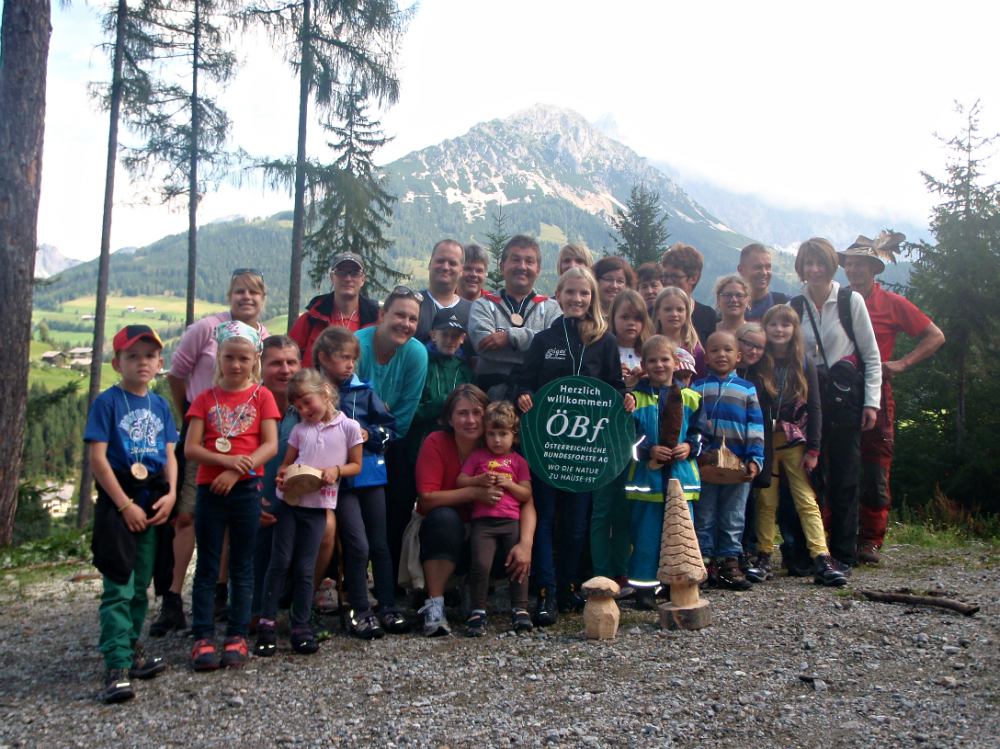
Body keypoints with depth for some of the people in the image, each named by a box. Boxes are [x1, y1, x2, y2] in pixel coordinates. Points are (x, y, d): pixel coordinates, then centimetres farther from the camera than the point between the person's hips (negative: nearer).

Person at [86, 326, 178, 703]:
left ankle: (131, 646, 30)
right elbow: (97, 458, -12)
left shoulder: (160, 405, 10)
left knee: (141, 585, 15)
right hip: (118, 503, -5)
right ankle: (117, 666, -4)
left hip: (153, 503, 5)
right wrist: (125, 505, -15)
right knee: (118, 588, -7)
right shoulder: (107, 402, -7)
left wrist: (170, 494, -5)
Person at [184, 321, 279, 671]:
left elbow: (270, 445, -4)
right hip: (209, 488, 1)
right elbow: (191, 448, 0)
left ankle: (237, 636, 14)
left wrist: (237, 471, -16)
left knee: (242, 566, 7)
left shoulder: (261, 396, 4)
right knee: (207, 566, 4)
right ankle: (203, 638, 9)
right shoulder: (206, 398, 7)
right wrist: (227, 460, -17)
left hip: (246, 488, -1)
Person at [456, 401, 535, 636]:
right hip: (483, 521, -1)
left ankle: (520, 609, 5)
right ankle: (477, 611, -4)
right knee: (480, 563, -16)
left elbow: (526, 495, 8)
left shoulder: (518, 461, 14)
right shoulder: (477, 456, 14)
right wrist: (480, 480, -8)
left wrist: (508, 484, -8)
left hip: (511, 521, 1)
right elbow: (460, 481, 8)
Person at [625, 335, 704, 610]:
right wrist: (649, 450, -16)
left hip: (681, 476, 2)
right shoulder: (636, 398, 2)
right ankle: (644, 586, 13)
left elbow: (700, 432, 10)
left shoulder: (689, 398, 9)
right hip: (646, 477, -2)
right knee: (646, 532, 2)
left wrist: (689, 447, -9)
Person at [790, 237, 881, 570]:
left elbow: (871, 355, 1)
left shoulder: (851, 301, -1)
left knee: (844, 475, 1)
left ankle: (842, 554, 10)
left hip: (845, 395, -2)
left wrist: (871, 401, -4)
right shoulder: (793, 307, 6)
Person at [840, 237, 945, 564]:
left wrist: (902, 363, -5)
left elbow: (935, 336, 7)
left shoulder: (892, 304, 4)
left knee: (876, 472, -2)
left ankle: (870, 542, 6)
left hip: (875, 394, -2)